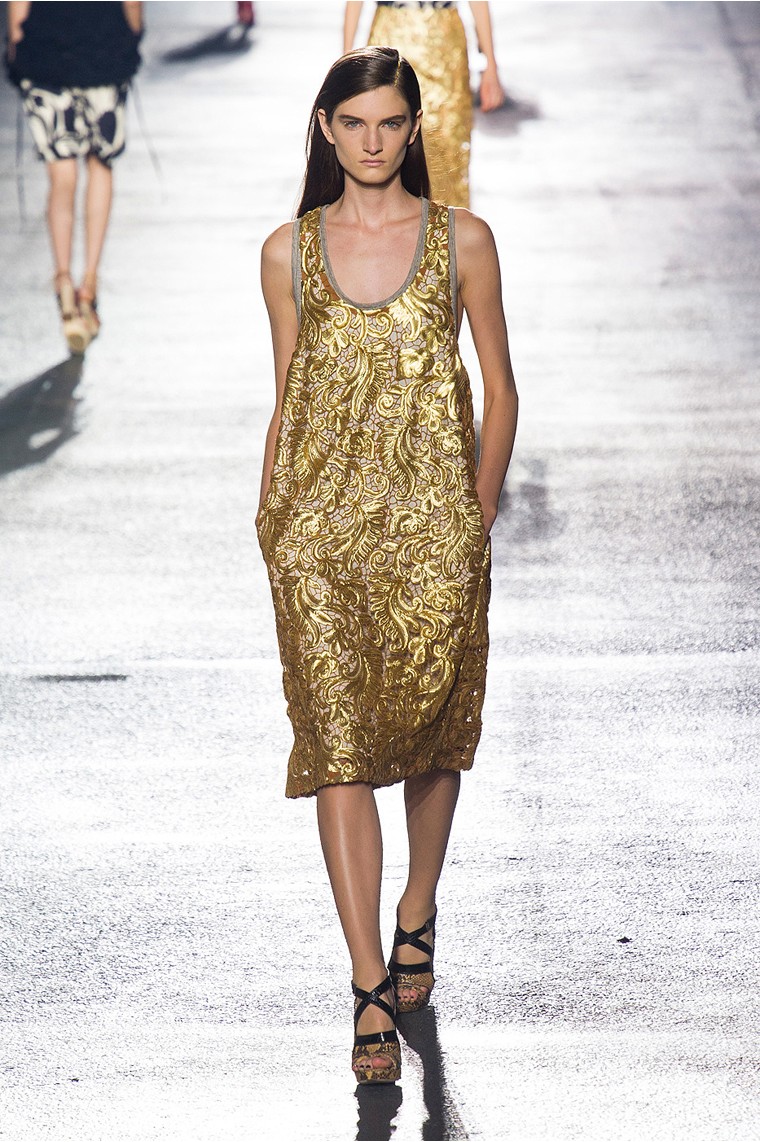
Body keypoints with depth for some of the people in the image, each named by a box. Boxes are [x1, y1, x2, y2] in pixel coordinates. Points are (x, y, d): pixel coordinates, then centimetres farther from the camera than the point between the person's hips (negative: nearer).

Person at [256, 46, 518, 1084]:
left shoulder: (462, 240, 2)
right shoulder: (290, 251, 5)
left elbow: (500, 392, 5)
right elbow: (285, 402, 11)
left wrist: (477, 520, 0)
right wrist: (270, 523, 8)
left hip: (432, 524, 0)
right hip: (321, 528, 0)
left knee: (428, 735, 12)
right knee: (337, 745, -8)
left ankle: (416, 916, 38)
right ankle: (372, 989, -8)